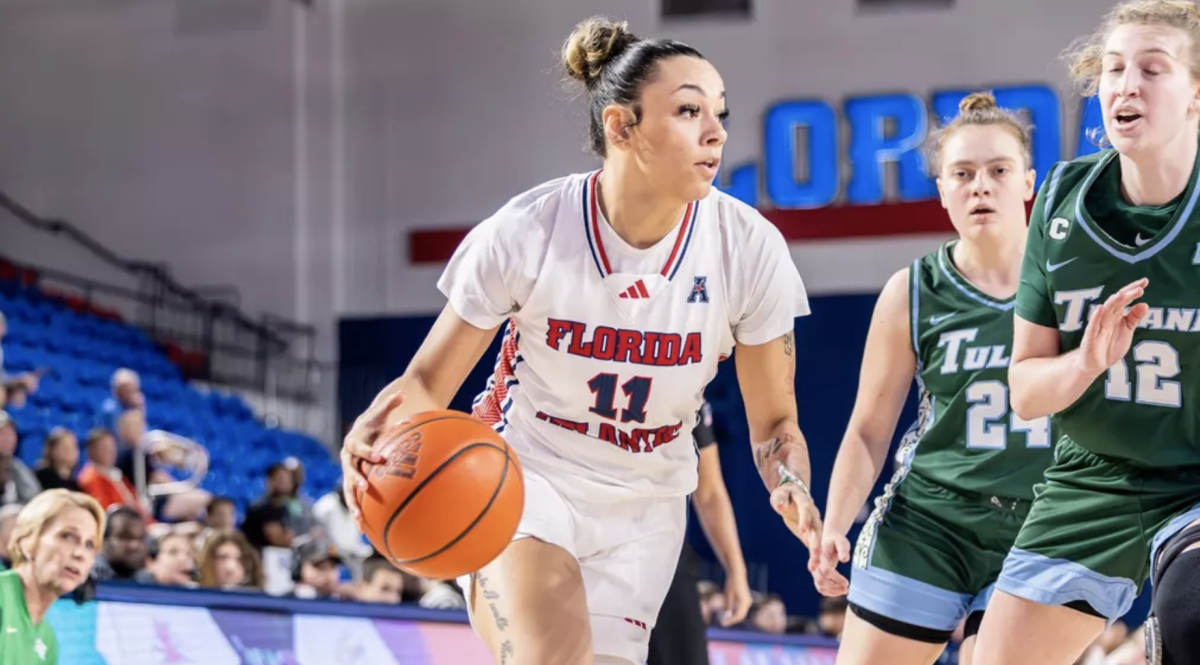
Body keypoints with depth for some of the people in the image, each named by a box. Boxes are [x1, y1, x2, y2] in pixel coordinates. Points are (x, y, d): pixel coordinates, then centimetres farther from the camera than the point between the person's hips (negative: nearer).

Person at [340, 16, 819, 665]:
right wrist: (374, 436, -32)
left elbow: (773, 422, -3)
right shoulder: (527, 230, -19)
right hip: (522, 476, -3)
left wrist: (792, 491, -25)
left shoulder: (748, 249, -14)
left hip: (641, 507, 3)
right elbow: (429, 381, -10)